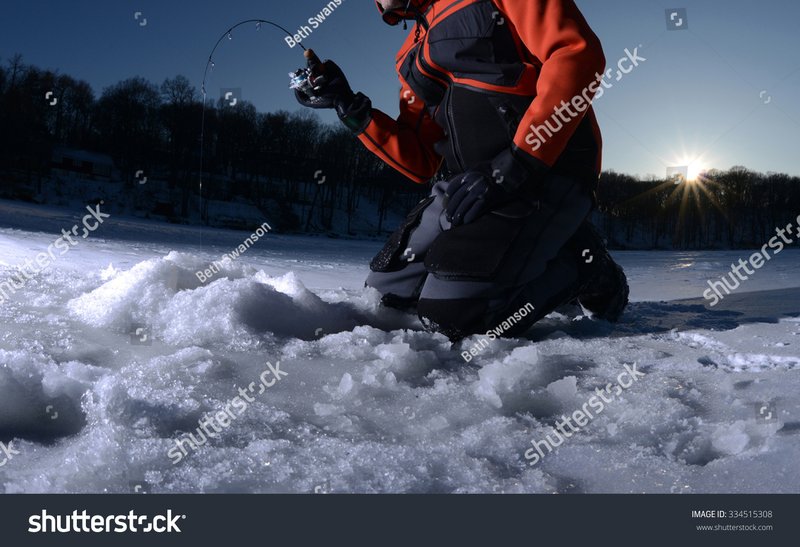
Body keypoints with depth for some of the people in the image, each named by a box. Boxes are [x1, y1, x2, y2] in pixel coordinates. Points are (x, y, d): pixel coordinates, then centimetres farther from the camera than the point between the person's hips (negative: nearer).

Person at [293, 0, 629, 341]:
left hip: (548, 169, -8)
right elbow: (421, 163, 17)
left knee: (454, 311, -24)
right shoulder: (414, 52, 21)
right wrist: (350, 106, 7)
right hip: (473, 183, 8)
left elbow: (578, 53, -14)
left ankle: (584, 265, 1)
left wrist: (516, 164, -22)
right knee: (387, 290, 6)